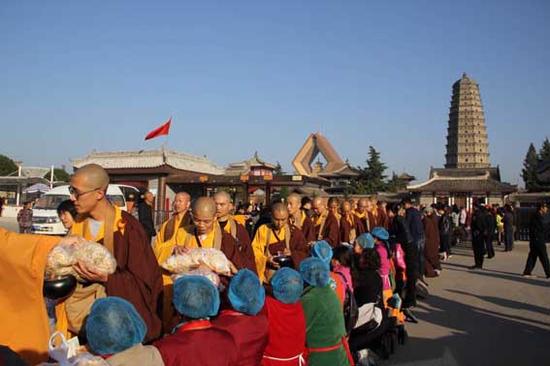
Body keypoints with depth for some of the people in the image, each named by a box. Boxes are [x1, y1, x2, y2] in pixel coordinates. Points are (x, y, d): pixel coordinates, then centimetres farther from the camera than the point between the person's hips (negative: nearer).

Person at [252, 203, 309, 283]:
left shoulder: (295, 231, 5)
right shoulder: (263, 229, 4)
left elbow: (304, 252, 6)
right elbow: (255, 250, 4)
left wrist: (292, 254, -13)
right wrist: (266, 259, -14)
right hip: (268, 273, -1)